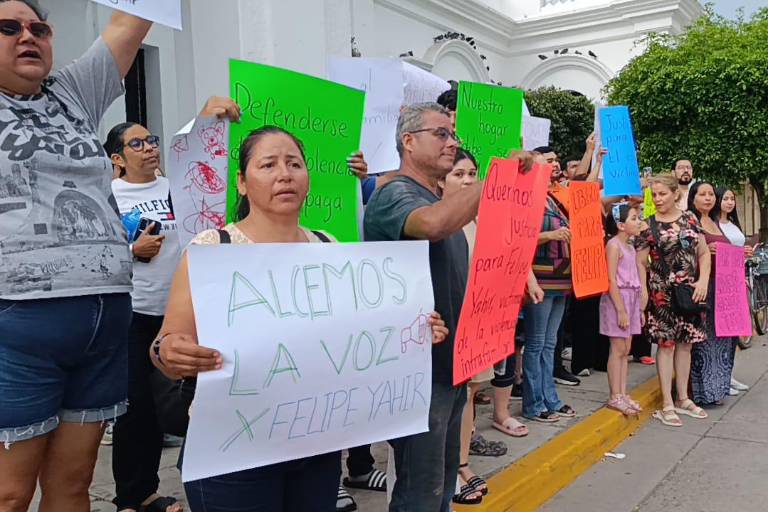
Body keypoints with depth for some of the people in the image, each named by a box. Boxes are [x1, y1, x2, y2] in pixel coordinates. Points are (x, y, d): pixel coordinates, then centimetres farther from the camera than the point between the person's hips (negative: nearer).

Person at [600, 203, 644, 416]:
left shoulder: (630, 247, 14)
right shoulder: (614, 245, -12)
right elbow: (612, 281, -17)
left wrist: (639, 308, 15)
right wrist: (621, 310, -20)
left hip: (631, 299, 8)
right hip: (617, 299, -8)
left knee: (625, 350, 10)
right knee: (618, 350, -4)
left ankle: (622, 394, 16)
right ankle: (615, 397, 3)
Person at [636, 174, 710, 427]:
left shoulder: (690, 218, 6)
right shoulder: (648, 225, -5)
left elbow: (704, 253, 9)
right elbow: (640, 263, -4)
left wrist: (703, 281, -4)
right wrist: (643, 295, -11)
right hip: (663, 292, -4)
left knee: (685, 344, 10)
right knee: (666, 344, -1)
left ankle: (683, 399, 22)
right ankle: (667, 405, 5)